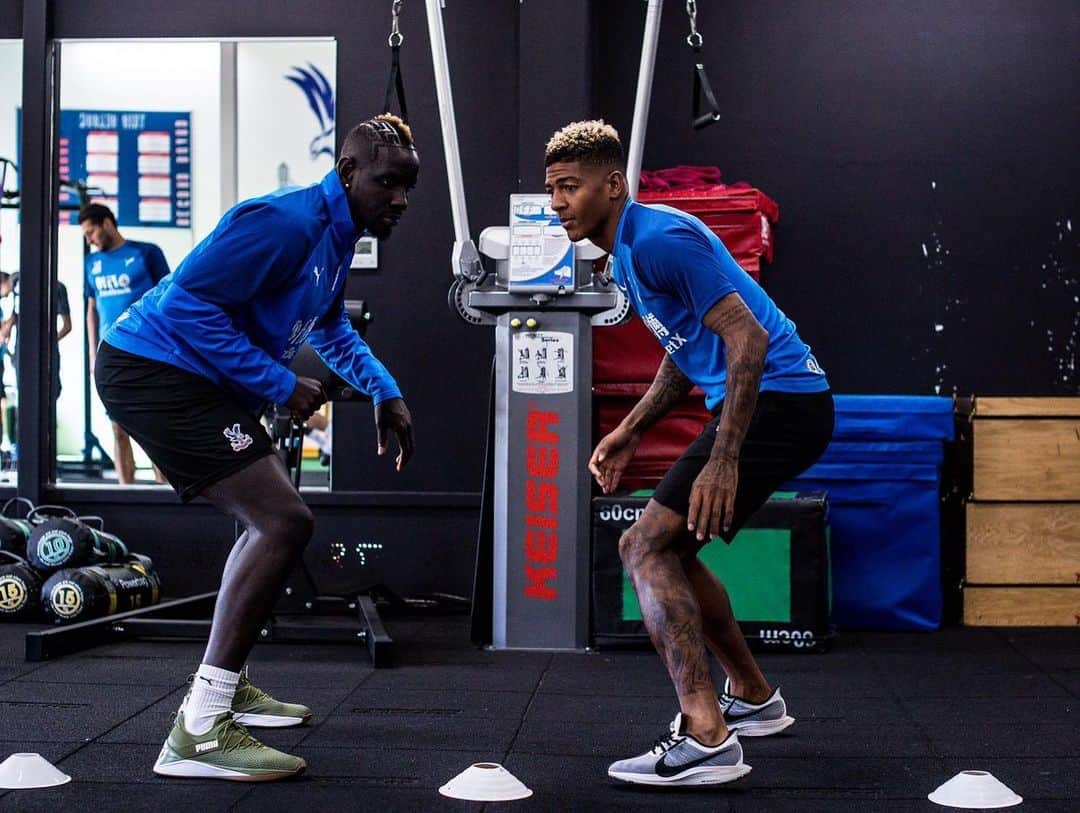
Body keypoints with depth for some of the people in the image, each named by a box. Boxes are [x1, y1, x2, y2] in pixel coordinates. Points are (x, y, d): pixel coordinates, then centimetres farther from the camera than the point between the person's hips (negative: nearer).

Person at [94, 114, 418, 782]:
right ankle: (199, 732, -20)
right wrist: (279, 385, -21)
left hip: (192, 378, 11)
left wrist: (385, 392, 17)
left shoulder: (337, 235, 13)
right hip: (154, 369, -11)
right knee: (285, 522, -19)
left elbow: (331, 327, 30)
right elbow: (191, 299, -25)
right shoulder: (286, 221, -19)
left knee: (273, 517, 23)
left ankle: (228, 685, 34)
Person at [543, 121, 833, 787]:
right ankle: (754, 699, 32)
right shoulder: (627, 253, 16)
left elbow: (748, 338, -23)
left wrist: (723, 461, -27)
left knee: (646, 545, -15)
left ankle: (706, 740, -20)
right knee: (670, 549, 20)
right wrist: (631, 431, 22)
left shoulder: (660, 238, -16)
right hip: (775, 404, 11)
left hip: (778, 401, -11)